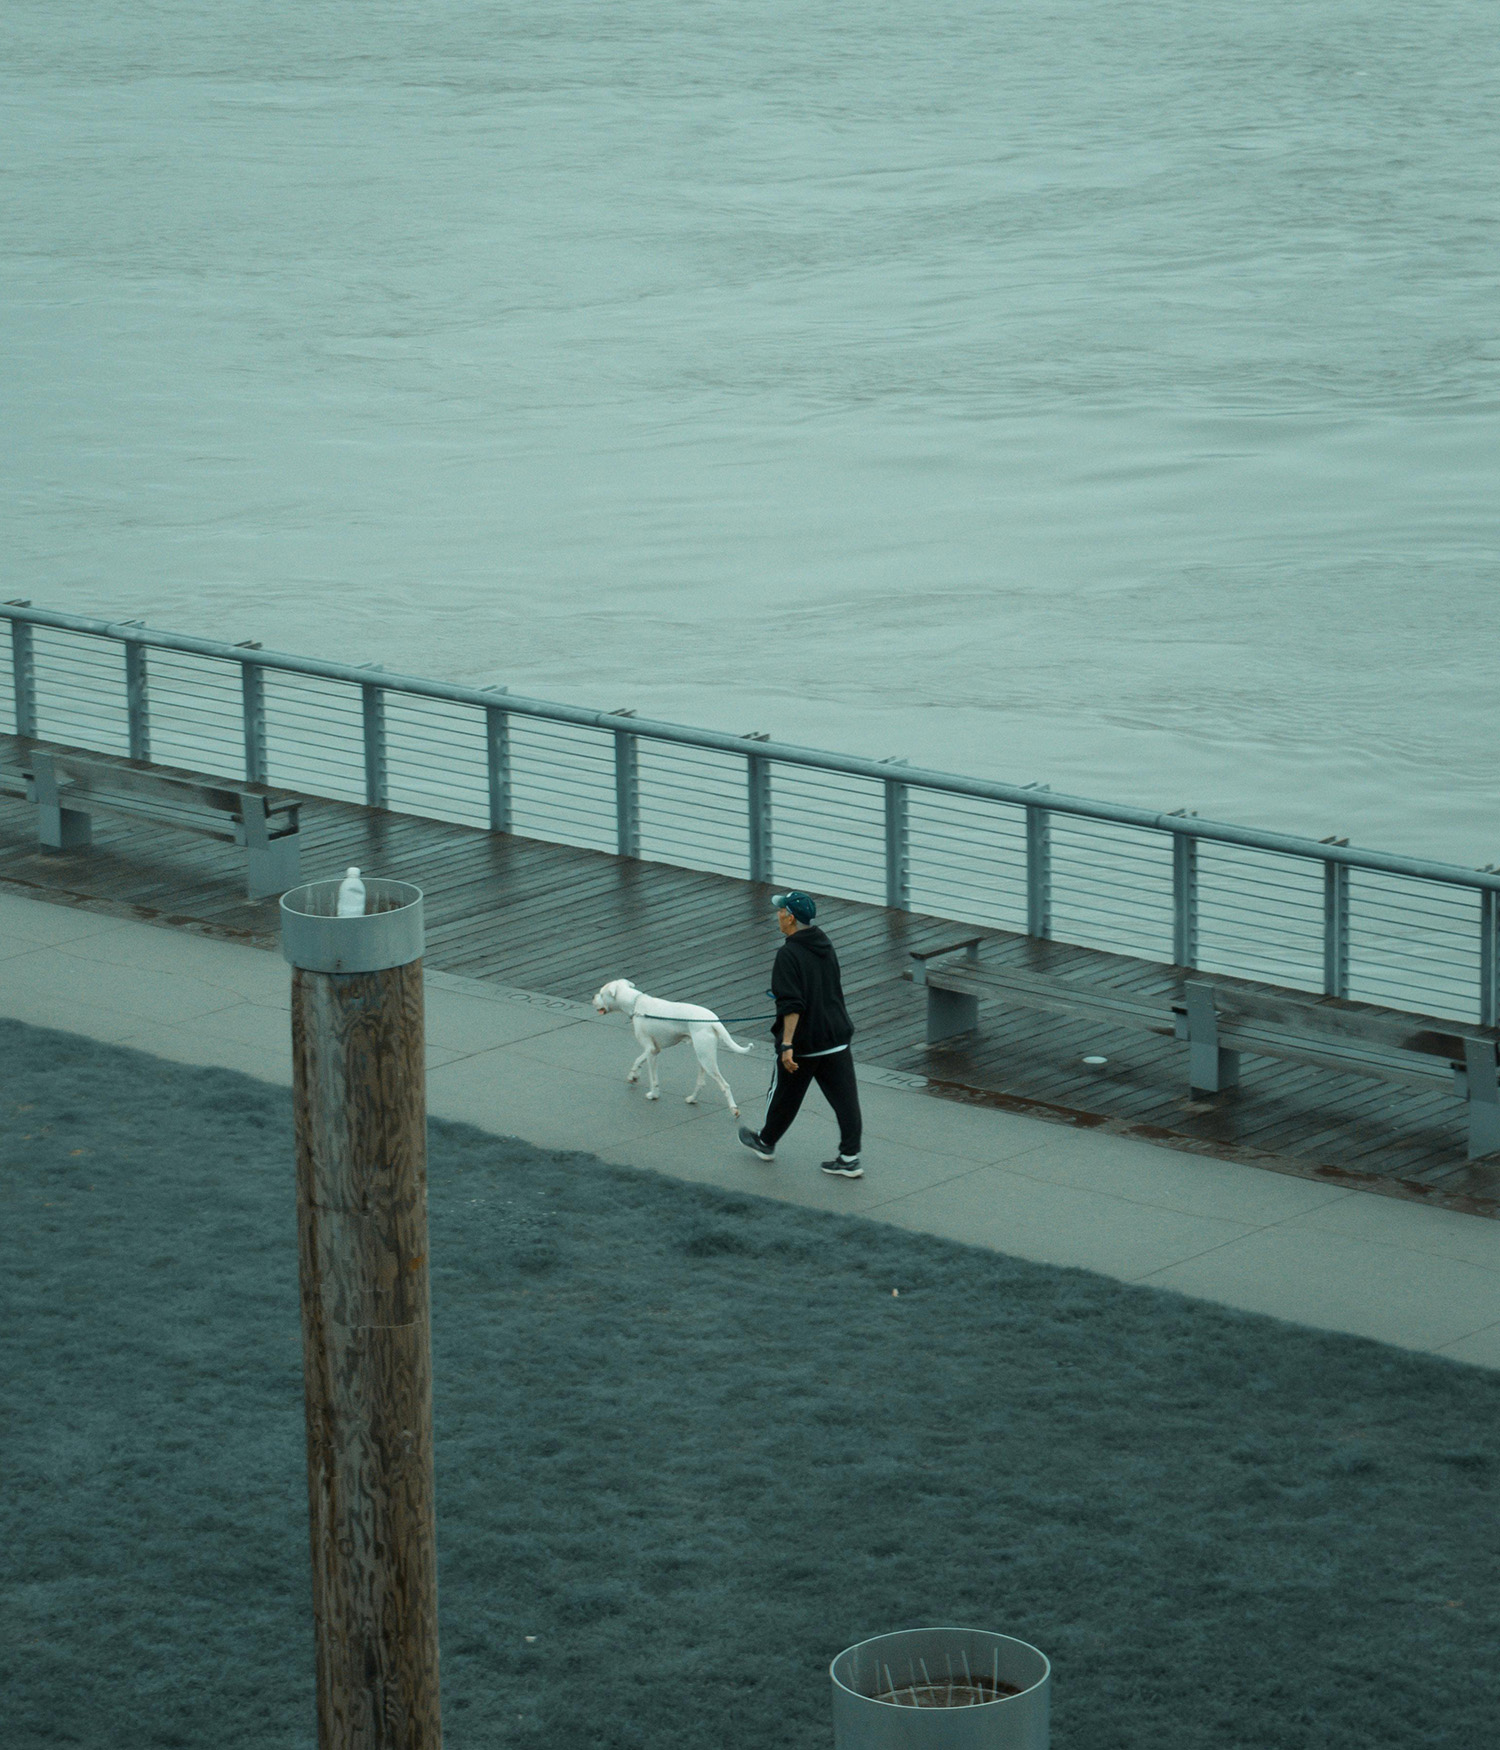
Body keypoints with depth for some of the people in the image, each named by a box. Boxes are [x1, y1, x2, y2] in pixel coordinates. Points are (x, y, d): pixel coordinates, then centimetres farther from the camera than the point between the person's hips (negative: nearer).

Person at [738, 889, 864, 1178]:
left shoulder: (789, 954, -19)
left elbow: (792, 1005, -26)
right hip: (837, 1037, 6)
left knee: (784, 1095, 14)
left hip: (803, 1042, -6)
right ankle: (850, 1158, 5)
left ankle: (766, 1142, 34)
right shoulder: (825, 945, 6)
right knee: (844, 1097, 5)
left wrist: (787, 1044, -27)